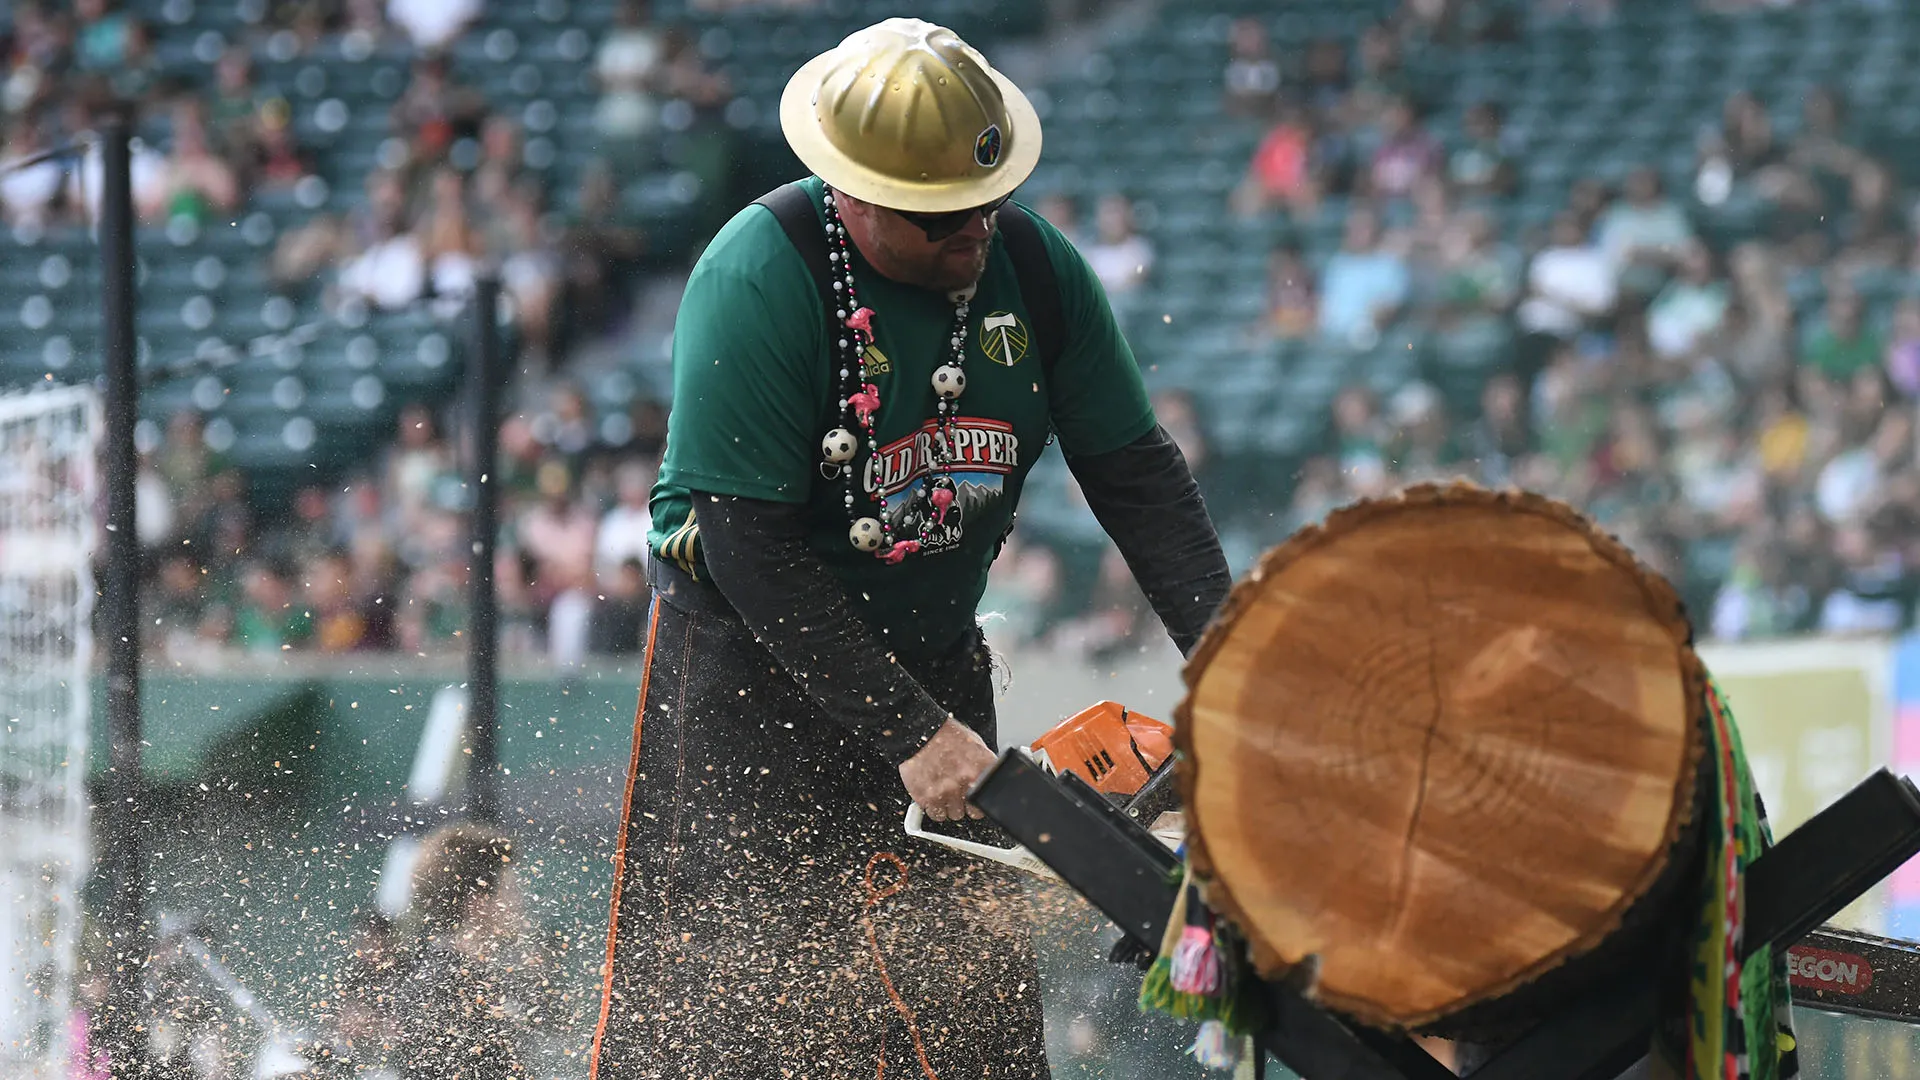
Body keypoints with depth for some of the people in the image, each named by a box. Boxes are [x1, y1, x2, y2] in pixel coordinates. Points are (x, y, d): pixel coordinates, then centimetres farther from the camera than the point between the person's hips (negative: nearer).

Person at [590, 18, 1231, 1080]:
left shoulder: (1032, 263, -6)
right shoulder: (760, 275, -23)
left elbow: (1136, 474, 1)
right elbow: (752, 546, -24)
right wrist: (909, 736, -26)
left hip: (935, 661, 5)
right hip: (753, 660, -5)